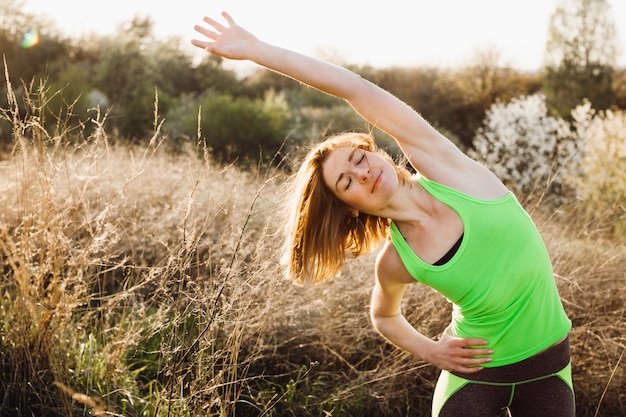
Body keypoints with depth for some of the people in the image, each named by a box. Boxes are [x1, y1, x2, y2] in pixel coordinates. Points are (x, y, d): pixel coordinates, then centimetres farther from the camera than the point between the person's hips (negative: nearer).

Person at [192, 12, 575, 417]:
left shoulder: (440, 164, -15)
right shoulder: (394, 262, -11)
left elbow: (355, 88, -19)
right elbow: (384, 316, 13)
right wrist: (430, 351, -3)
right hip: (475, 370, -1)